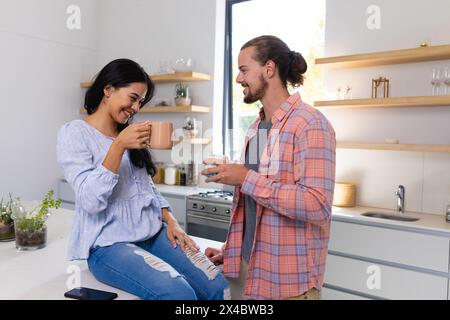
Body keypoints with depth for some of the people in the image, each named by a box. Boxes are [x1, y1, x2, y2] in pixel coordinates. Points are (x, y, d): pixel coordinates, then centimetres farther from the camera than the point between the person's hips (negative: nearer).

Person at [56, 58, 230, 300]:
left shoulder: (129, 134, 16)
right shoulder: (74, 133, -5)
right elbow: (91, 201, -16)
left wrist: (170, 221, 1)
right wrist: (119, 145, -23)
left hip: (154, 233, 6)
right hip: (108, 244, -6)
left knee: (218, 287, -15)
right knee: (179, 293, -28)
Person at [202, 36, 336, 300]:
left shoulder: (310, 124, -15)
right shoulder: (256, 128, 11)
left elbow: (317, 206, -25)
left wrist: (246, 179, -22)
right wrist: (233, 250, 11)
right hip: (250, 264, 7)